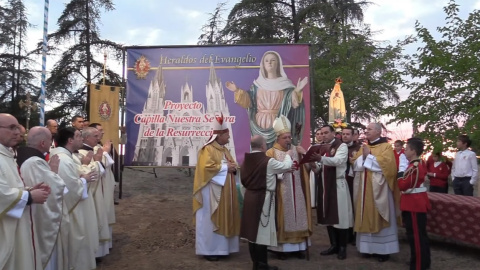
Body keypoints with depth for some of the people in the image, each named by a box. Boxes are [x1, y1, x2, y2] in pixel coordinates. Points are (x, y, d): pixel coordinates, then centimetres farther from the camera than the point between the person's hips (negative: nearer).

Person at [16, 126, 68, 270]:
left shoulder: (24, 158, 5)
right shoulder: (35, 163, -26)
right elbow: (56, 189, -25)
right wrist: (54, 170, -12)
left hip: (34, 218, 10)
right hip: (45, 221, -10)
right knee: (49, 258, 7)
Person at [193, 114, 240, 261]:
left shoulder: (224, 149, 14)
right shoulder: (208, 149, -14)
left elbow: (231, 164, 19)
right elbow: (207, 167, -24)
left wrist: (232, 167, -5)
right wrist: (225, 167, -17)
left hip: (225, 191, 9)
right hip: (213, 192, -9)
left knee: (224, 218, 12)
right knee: (211, 220, -2)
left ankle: (220, 247, 22)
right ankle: (209, 249, 8)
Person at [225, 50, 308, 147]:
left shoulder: (285, 84, 6)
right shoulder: (257, 84, 11)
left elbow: (293, 102, -6)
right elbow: (248, 102, 3)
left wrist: (297, 91, -23)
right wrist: (238, 91, -10)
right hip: (260, 126, 2)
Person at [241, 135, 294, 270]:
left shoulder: (246, 160, 2)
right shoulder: (268, 161, -16)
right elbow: (285, 166, -1)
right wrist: (288, 156, 19)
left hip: (250, 196, 7)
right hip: (263, 198, -7)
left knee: (252, 229, 12)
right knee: (262, 231, 1)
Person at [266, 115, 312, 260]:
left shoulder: (297, 150, 10)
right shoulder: (271, 153, -3)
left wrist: (305, 155, -10)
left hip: (297, 192, 4)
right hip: (281, 192, -4)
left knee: (298, 216, 8)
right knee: (283, 217, 2)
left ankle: (300, 246, 17)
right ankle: (281, 248, 10)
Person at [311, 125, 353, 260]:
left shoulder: (342, 146, -4)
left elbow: (338, 161, -23)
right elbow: (318, 168, 10)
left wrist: (321, 158, -38)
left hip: (337, 184, -6)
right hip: (325, 185, 6)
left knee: (340, 216, -2)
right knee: (328, 216, 10)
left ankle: (342, 247, 9)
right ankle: (334, 245, 20)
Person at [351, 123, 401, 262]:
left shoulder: (386, 146, -4)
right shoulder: (363, 147, 14)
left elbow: (386, 164, -18)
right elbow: (355, 163, 9)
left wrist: (369, 156, -13)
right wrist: (363, 156, -9)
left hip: (378, 188, -6)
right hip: (365, 188, 6)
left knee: (379, 218, -1)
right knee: (367, 216, 8)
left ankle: (384, 249, 8)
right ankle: (369, 246, 17)